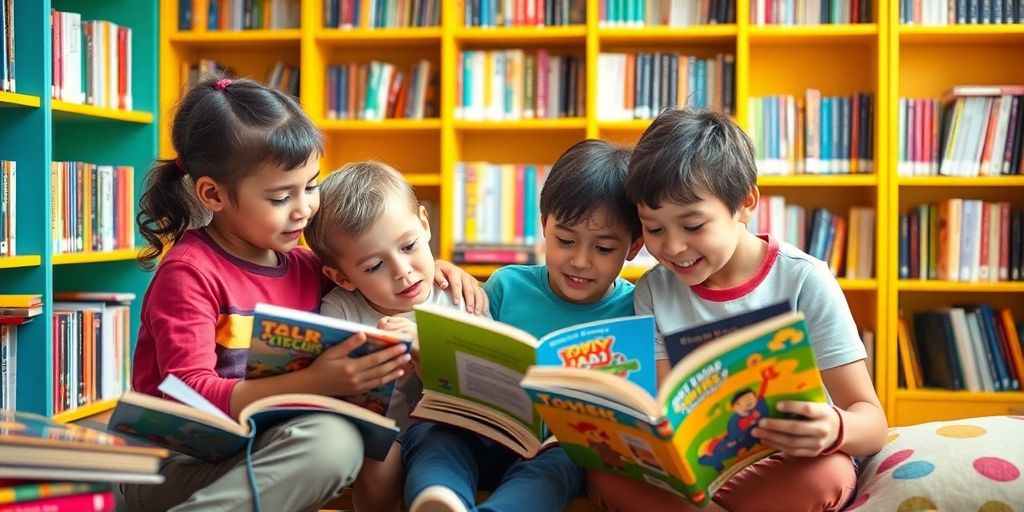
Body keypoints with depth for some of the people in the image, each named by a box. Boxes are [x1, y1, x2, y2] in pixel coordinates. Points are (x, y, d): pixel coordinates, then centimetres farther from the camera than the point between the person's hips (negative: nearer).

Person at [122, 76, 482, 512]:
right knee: (331, 440, -31)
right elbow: (190, 394, -20)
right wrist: (314, 383, -32)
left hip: (257, 453, 7)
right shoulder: (190, 273, -12)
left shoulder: (306, 267, 7)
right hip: (177, 466, -6)